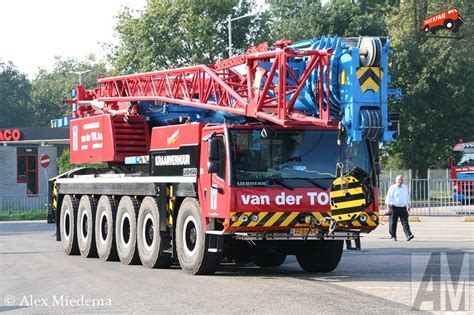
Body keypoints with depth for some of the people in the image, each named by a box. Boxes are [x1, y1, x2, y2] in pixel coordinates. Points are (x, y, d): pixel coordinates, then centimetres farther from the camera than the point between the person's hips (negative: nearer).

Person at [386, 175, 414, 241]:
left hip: (403, 208, 3)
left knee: (405, 222, -8)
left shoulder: (405, 188, 14)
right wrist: (388, 208, -8)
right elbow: (388, 198, -2)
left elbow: (407, 197, 24)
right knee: (393, 223, 3)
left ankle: (408, 235, -18)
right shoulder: (392, 188, -1)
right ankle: (393, 236, 18)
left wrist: (408, 206, 20)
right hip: (394, 208, -3)